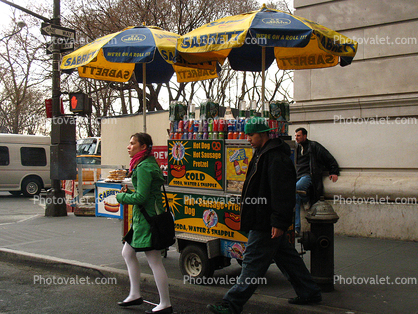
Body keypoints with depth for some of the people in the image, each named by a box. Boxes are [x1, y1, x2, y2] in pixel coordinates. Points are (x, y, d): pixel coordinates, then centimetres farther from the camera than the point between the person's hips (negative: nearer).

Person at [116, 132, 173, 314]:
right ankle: (135, 295, 28)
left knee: (154, 261, -4)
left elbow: (141, 197, -22)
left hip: (148, 219, -11)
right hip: (141, 217, 11)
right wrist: (128, 193, 7)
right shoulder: (144, 164, 14)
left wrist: (121, 197, -7)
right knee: (127, 253, 18)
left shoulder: (144, 167, -18)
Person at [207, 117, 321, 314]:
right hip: (263, 221, 11)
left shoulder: (276, 158, -18)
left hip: (266, 223, -11)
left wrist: (279, 222, -25)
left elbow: (282, 192, -24)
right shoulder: (262, 154, 15)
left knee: (253, 263, -4)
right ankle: (309, 293, 30)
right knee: (286, 258, 18)